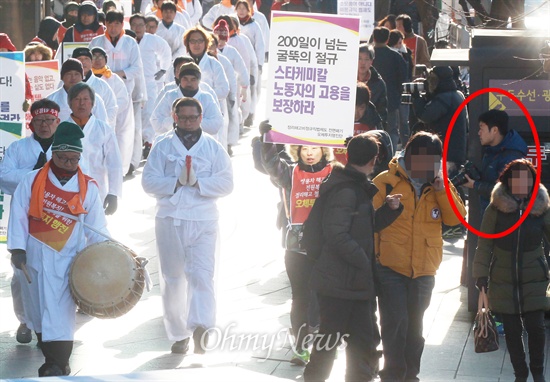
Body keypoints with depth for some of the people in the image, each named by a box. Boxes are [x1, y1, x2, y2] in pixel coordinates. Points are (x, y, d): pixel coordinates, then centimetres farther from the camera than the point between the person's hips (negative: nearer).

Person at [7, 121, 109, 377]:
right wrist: (17, 248, -7)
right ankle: (53, 359, 21)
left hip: (68, 258, -1)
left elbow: (95, 228, 5)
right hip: (36, 257, 1)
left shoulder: (88, 188, 1)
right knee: (39, 306, 8)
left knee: (61, 310, -9)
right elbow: (18, 216, -1)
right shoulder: (33, 181, -1)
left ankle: (57, 364, -9)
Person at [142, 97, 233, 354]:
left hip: (203, 220, -2)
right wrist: (177, 182, -13)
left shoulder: (213, 148, 8)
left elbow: (226, 183, 0)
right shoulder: (162, 147, 9)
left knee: (201, 274, -17)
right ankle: (178, 334, 16)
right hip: (169, 219, 2)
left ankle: (201, 326, -30)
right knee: (172, 279, 7)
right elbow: (149, 181, 0)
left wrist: (197, 182, -13)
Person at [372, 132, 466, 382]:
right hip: (390, 266, -4)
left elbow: (455, 218, 0)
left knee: (414, 325, 14)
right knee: (396, 323, -11)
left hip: (423, 270, 4)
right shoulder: (386, 182, -7)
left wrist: (442, 191, -14)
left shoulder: (441, 184, 7)